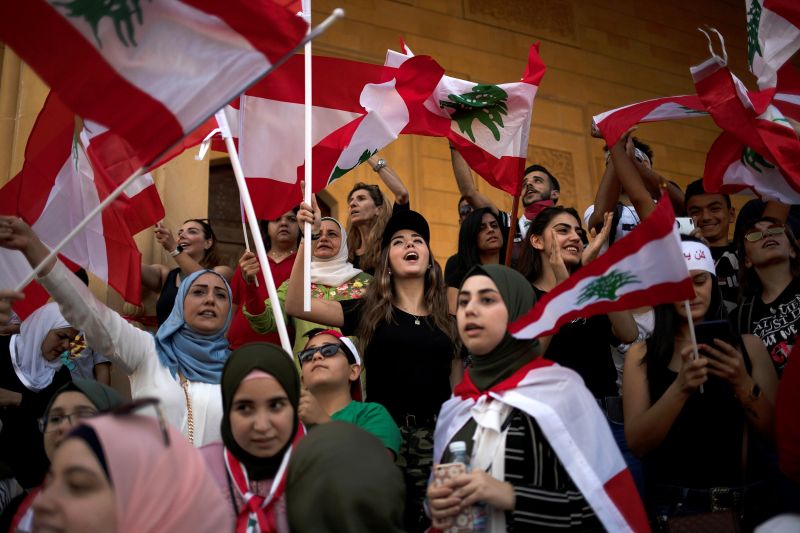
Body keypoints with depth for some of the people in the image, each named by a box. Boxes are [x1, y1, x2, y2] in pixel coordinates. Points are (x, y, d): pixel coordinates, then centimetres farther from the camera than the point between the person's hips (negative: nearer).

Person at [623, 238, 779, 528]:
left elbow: (777, 434, -3)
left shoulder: (749, 346, 1)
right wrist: (680, 388, -25)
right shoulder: (642, 355, -4)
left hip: (748, 501, 2)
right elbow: (637, 444, -12)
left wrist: (743, 383, -19)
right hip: (675, 504, -1)